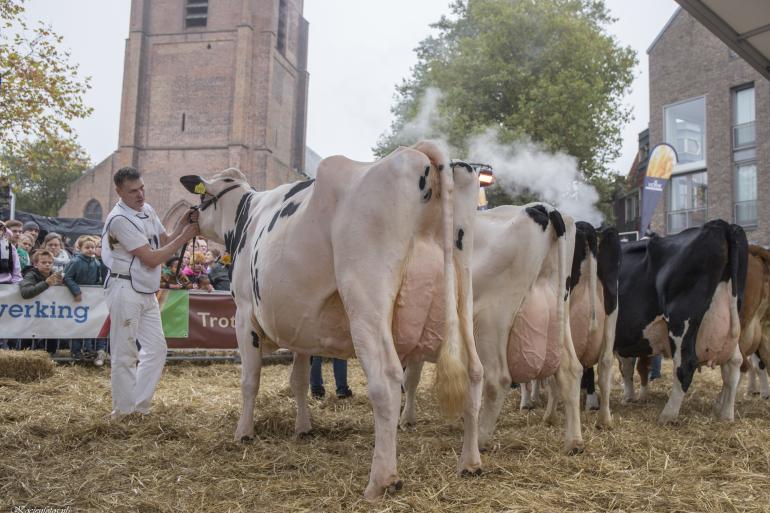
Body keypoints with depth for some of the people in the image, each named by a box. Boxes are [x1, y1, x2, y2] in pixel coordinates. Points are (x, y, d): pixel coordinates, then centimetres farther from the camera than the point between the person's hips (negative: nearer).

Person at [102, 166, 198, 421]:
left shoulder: (147, 210, 10)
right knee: (125, 354, -1)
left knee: (156, 348, 9)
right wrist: (184, 237, -15)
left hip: (147, 292, 9)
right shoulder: (120, 219, -16)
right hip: (126, 290, -9)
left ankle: (139, 406, 18)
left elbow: (164, 242, 12)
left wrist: (182, 225, -4)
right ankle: (123, 412, 11)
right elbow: (152, 259, -18)